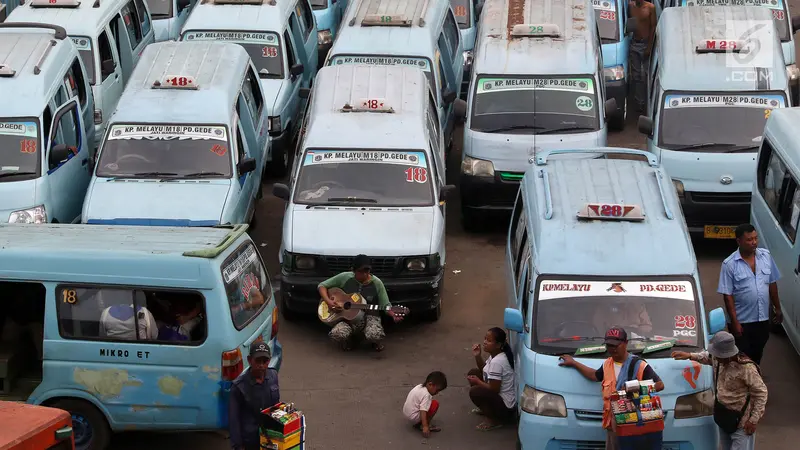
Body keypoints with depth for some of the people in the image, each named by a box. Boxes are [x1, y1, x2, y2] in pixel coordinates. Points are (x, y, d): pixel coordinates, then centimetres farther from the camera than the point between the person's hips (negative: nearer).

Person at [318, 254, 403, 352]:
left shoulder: (376, 283, -3)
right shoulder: (344, 278, -4)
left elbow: (385, 304, 0)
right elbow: (322, 286, 3)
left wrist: (394, 315, -21)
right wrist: (328, 301, -15)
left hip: (369, 316, 0)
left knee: (375, 335, -37)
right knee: (337, 334, -35)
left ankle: (376, 342, 6)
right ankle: (348, 340, 7)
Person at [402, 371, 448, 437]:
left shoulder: (420, 387, 3)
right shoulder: (426, 395, -23)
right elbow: (423, 412, -29)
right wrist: (425, 427, -31)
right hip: (414, 417, -9)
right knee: (435, 404, -11)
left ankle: (417, 423, 13)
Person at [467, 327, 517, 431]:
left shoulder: (497, 362, -28)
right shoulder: (494, 355, 2)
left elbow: (494, 389, -25)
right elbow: (483, 369, 19)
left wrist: (477, 381, -10)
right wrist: (477, 356, 1)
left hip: (506, 407, -10)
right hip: (499, 396, 10)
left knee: (474, 392, -26)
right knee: (473, 373, 10)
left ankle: (495, 419, -8)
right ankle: (486, 408, 19)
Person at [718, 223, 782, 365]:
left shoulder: (766, 256, -3)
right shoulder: (729, 264, -17)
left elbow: (772, 283, 8)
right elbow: (727, 295, -14)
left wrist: (777, 308, 11)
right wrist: (734, 321, -16)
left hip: (762, 318, 4)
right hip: (742, 321, -4)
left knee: (757, 354, 20)